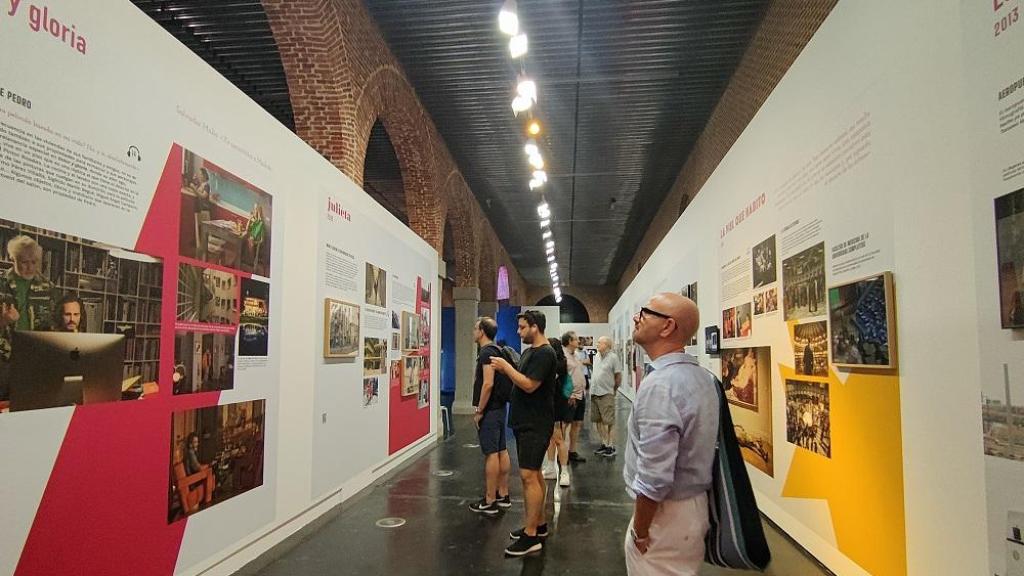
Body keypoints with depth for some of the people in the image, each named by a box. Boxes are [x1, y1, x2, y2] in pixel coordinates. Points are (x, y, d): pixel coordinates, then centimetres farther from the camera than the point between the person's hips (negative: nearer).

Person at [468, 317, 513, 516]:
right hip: (500, 407, 10)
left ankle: (489, 502, -1)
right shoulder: (497, 351, 14)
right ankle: (503, 495, 21)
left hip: (489, 410, -10)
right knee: (501, 451, 13)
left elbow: (488, 384, -24)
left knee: (491, 453, -6)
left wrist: (479, 411, -18)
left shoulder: (487, 352, -16)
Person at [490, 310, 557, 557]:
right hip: (525, 421, 10)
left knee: (528, 475, -10)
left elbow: (529, 385, -23)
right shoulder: (529, 351, 13)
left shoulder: (545, 353, -16)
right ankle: (539, 524, 26)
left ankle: (531, 536, -4)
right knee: (533, 473, 16)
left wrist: (506, 366, -15)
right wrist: (505, 369, 0)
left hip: (535, 424, -10)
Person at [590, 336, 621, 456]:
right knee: (598, 420, 12)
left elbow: (618, 376, -5)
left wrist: (614, 389, 2)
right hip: (594, 393, 7)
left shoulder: (613, 357, -9)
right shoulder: (596, 357, 11)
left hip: (606, 394, -7)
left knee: (609, 421, -1)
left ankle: (611, 446, 6)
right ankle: (604, 443, 23)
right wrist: (593, 387, 15)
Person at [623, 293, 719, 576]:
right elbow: (696, 446, 9)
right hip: (696, 504, 8)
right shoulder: (703, 376, 3)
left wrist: (640, 531, -14)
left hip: (665, 512, -8)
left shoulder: (660, 384, -26)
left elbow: (654, 477, -28)